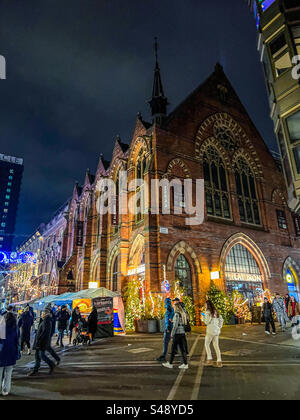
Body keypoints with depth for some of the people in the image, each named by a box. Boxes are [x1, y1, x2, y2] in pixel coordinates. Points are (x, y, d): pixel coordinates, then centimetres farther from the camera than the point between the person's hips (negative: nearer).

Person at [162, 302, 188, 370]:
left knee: (174, 348, 2)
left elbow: (175, 325, -18)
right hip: (183, 333, 8)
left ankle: (170, 364, 12)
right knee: (182, 348, 10)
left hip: (177, 333, -8)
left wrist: (172, 334, -12)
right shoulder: (183, 314, 11)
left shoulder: (177, 314, -14)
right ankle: (185, 364, 9)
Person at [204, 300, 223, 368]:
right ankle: (219, 362, 7)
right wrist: (219, 328, 15)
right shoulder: (216, 312, 11)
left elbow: (207, 322, -16)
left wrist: (204, 320, 5)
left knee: (207, 345, 8)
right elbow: (221, 320, 13)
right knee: (216, 346, 9)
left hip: (210, 330, -7)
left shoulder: (208, 312, -11)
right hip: (217, 331, 7)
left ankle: (210, 360, 5)